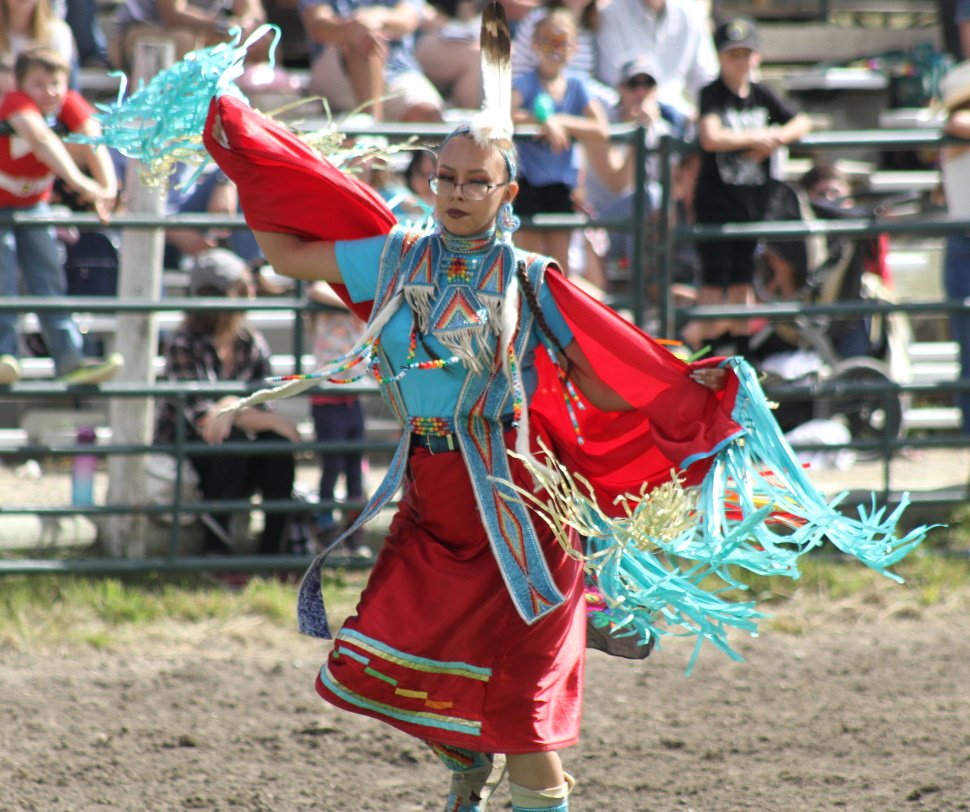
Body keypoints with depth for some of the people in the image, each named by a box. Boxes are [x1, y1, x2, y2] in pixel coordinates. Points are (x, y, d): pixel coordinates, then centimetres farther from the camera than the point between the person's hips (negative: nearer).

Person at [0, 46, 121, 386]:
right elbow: (42, 140, -46)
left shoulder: (70, 104, -15)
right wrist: (79, 182, -58)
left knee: (48, 278, -2)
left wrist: (107, 187, -46)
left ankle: (69, 360, -4)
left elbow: (92, 141, -29)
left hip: (32, 203, 5)